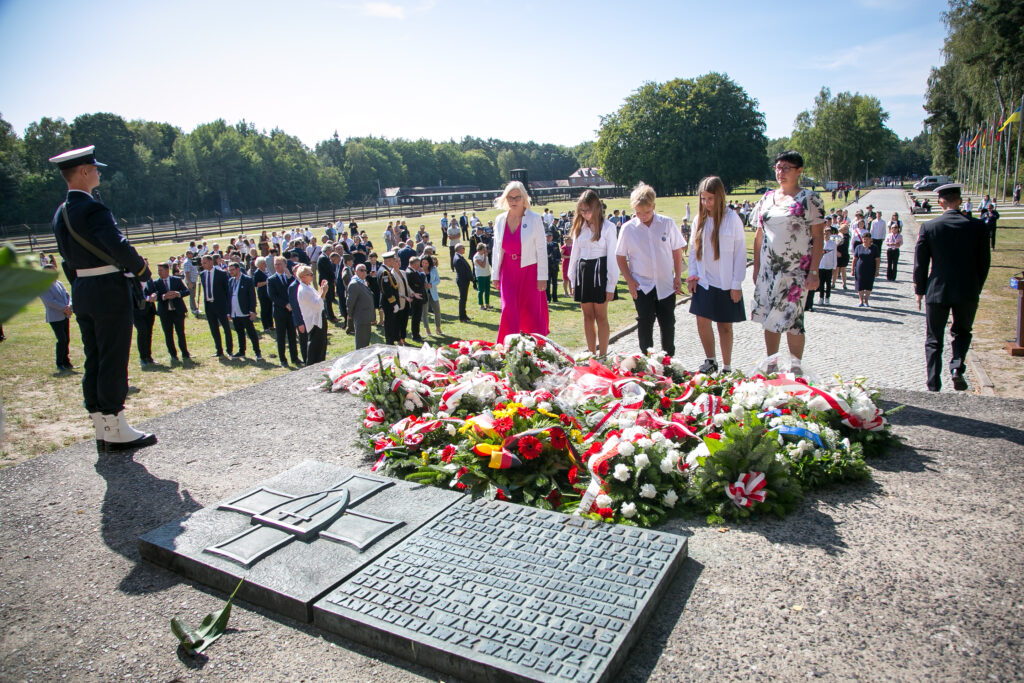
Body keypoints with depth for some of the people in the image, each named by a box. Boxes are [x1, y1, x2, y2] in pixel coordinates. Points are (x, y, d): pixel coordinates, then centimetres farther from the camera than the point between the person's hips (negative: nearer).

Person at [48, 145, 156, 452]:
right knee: (113, 361, -3)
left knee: (94, 361, 11)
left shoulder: (60, 214, 14)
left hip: (82, 295, 9)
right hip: (109, 291, -9)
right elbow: (118, 246, -26)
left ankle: (102, 431, 18)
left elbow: (67, 259, 19)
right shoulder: (92, 209, -15)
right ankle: (117, 431, 3)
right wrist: (141, 270, -10)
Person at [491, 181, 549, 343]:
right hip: (508, 272, 3)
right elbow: (496, 249, 12)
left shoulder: (534, 218, -5)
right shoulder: (500, 220, 6)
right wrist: (495, 275, 10)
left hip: (529, 271, -2)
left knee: (531, 313, 4)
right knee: (509, 310, -6)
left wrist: (542, 277, -9)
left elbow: (541, 249, -6)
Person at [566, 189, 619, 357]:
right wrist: (572, 280, 12)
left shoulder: (608, 227, -6)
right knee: (588, 316, 9)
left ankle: (602, 355, 8)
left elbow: (612, 256, -7)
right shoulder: (579, 226, 10)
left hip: (599, 271, -5)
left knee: (601, 316, 0)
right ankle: (592, 354, 17)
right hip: (582, 272, 5)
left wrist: (611, 285, -9)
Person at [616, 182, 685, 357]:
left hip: (666, 284, 1)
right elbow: (620, 256, 3)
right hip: (641, 286, -1)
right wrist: (629, 280, -6)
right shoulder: (628, 228, -4)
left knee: (668, 324, 8)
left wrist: (678, 277, 0)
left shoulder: (667, 224, -3)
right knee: (645, 324, 1)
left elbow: (677, 251, 5)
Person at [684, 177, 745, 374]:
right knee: (702, 322, 0)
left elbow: (740, 252, -7)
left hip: (725, 283, -3)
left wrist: (737, 284, -9)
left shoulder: (732, 219, -8)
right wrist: (692, 274, 4)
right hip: (704, 282, 3)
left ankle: (727, 368, 19)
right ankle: (710, 362, 21)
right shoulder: (700, 220, 4)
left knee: (725, 326, 5)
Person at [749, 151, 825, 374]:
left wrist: (814, 271, -13)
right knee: (768, 319, 7)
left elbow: (818, 236, -6)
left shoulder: (809, 199, -2)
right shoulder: (767, 199, 11)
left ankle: (796, 369, 7)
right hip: (768, 269, 5)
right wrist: (756, 268, 10)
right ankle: (771, 366, 19)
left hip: (796, 270, -5)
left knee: (792, 320, -7)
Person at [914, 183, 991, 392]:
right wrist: (976, 288, 15)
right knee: (962, 332, 22)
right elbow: (984, 261, 2)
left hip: (937, 291, -1)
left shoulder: (928, 227, -7)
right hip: (968, 292, 1)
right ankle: (957, 367, -2)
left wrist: (920, 290, 8)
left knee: (934, 339, 9)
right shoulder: (977, 226, -4)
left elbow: (920, 263, -3)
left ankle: (934, 386, 7)